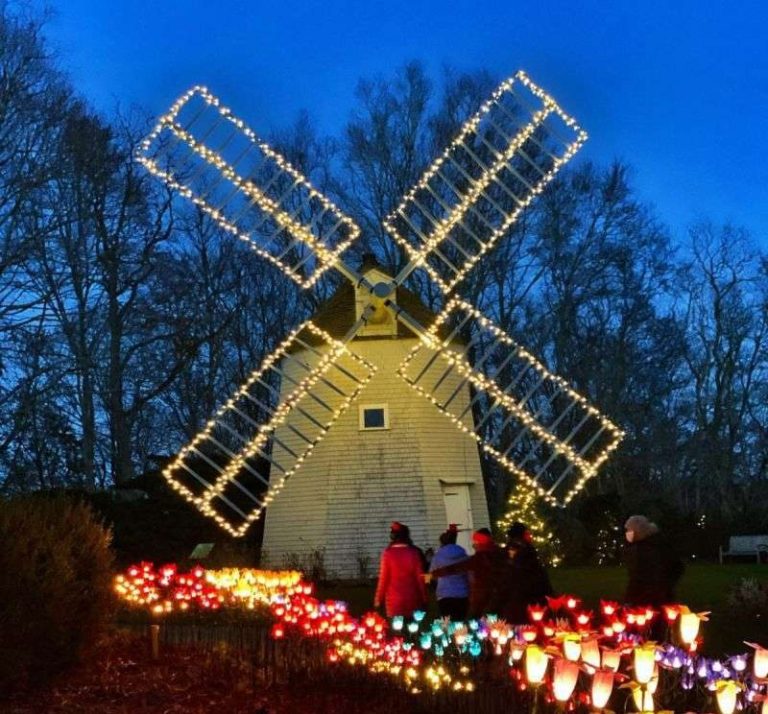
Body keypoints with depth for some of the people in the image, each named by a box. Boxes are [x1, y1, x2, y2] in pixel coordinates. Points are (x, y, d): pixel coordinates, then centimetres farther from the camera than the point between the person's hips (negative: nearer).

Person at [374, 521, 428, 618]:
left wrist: (379, 599, 5)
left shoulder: (388, 553, -5)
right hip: (413, 598, 1)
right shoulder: (414, 552, -2)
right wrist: (424, 598, 8)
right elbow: (420, 576, 0)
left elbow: (383, 578, -4)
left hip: (394, 600, -1)